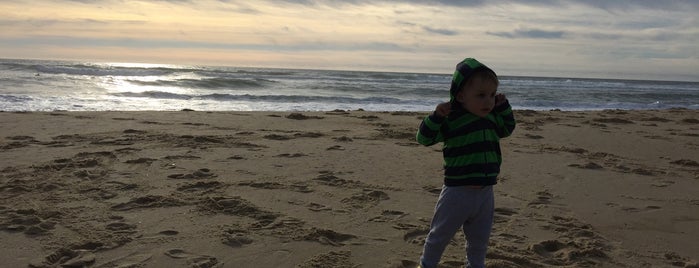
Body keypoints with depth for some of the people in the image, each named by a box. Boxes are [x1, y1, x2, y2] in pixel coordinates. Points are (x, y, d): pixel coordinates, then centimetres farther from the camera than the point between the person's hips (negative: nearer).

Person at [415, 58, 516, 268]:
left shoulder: (491, 118, 4)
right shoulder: (450, 119, -15)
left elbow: (507, 129, 24)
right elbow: (424, 138, -17)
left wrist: (503, 107, 9)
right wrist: (437, 116, -31)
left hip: (485, 193, 5)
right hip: (457, 192, -5)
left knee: (479, 240, 20)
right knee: (439, 235, 12)